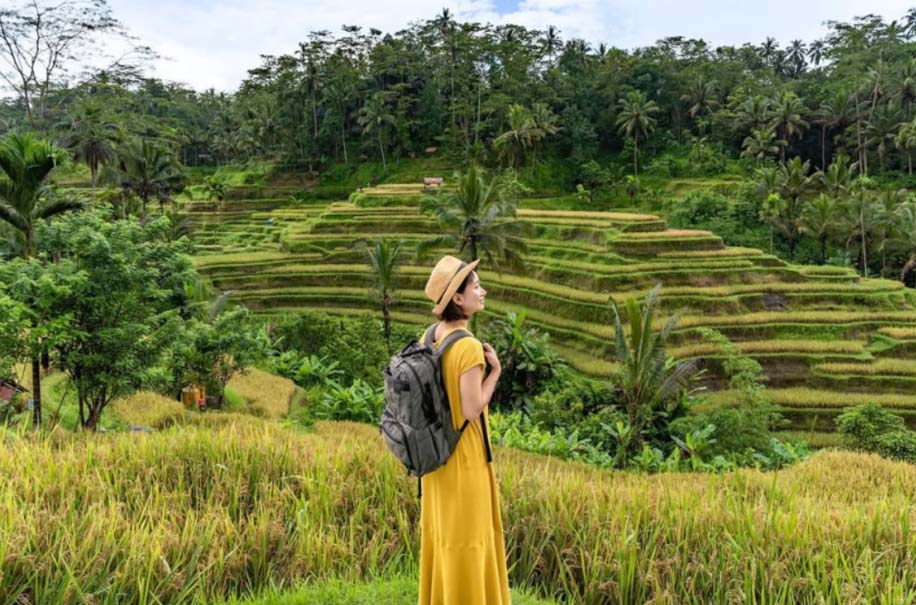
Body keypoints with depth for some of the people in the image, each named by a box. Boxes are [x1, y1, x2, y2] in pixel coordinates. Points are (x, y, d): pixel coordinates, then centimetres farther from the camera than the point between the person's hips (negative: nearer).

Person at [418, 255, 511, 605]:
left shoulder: (430, 337, 1)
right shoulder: (469, 346, -24)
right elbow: (472, 409, -23)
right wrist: (495, 371, -14)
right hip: (463, 454, -8)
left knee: (441, 530, 21)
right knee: (466, 535, 8)